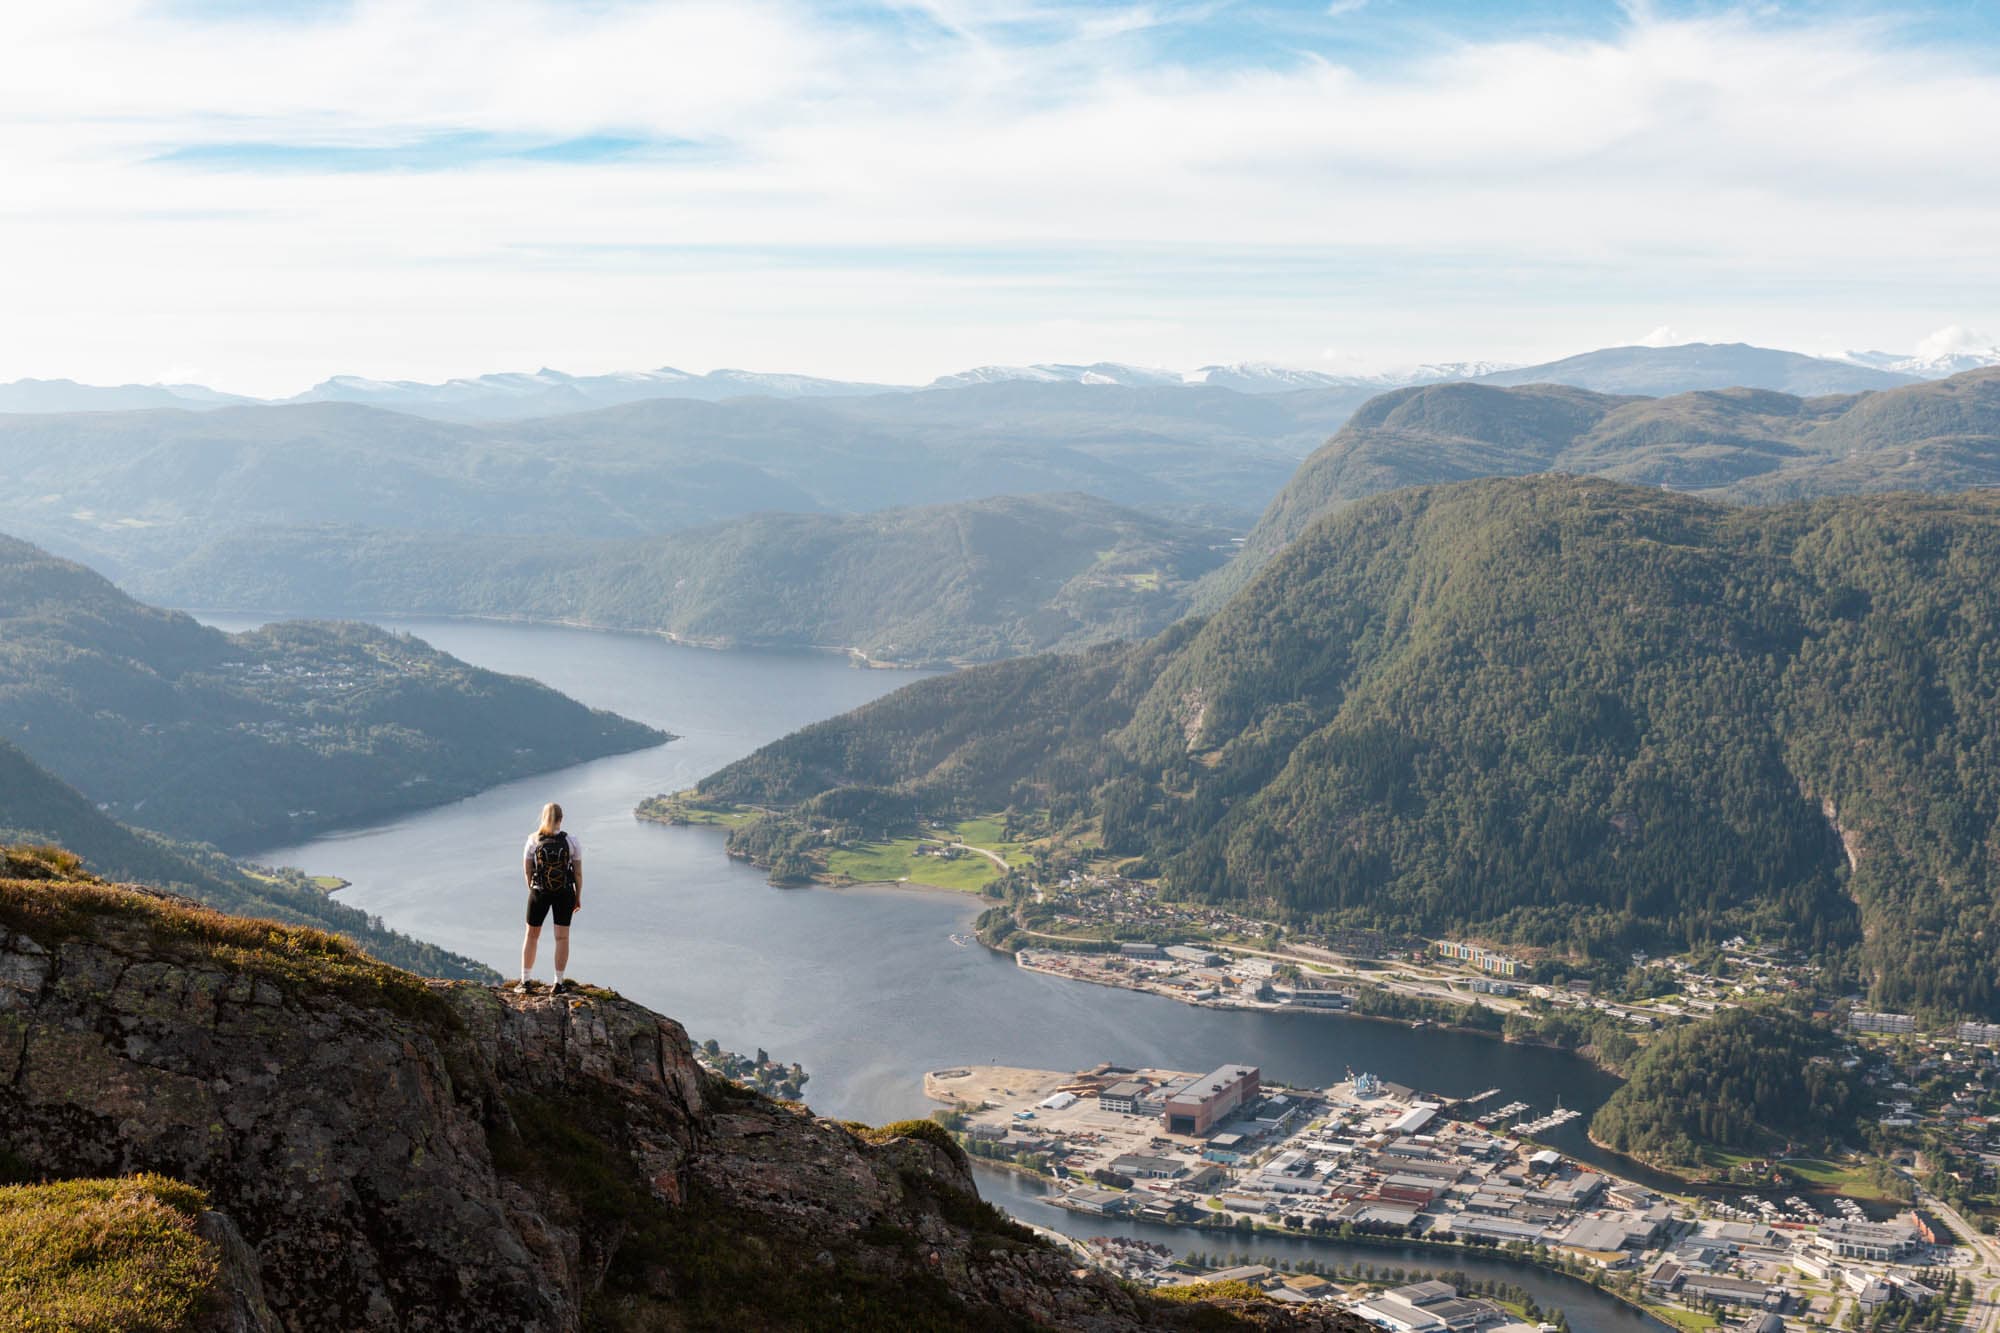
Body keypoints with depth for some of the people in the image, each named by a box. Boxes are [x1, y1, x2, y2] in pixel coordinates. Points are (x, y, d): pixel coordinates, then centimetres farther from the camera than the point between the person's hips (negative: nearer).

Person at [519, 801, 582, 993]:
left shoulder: (533, 840, -7)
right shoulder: (571, 840, -7)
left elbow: (527, 870, -1)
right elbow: (578, 872, -4)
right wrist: (578, 897, 7)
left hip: (539, 892, 0)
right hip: (565, 893, 0)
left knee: (531, 935, 15)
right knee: (562, 937, 7)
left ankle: (526, 981, 17)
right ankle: (559, 982, 8)